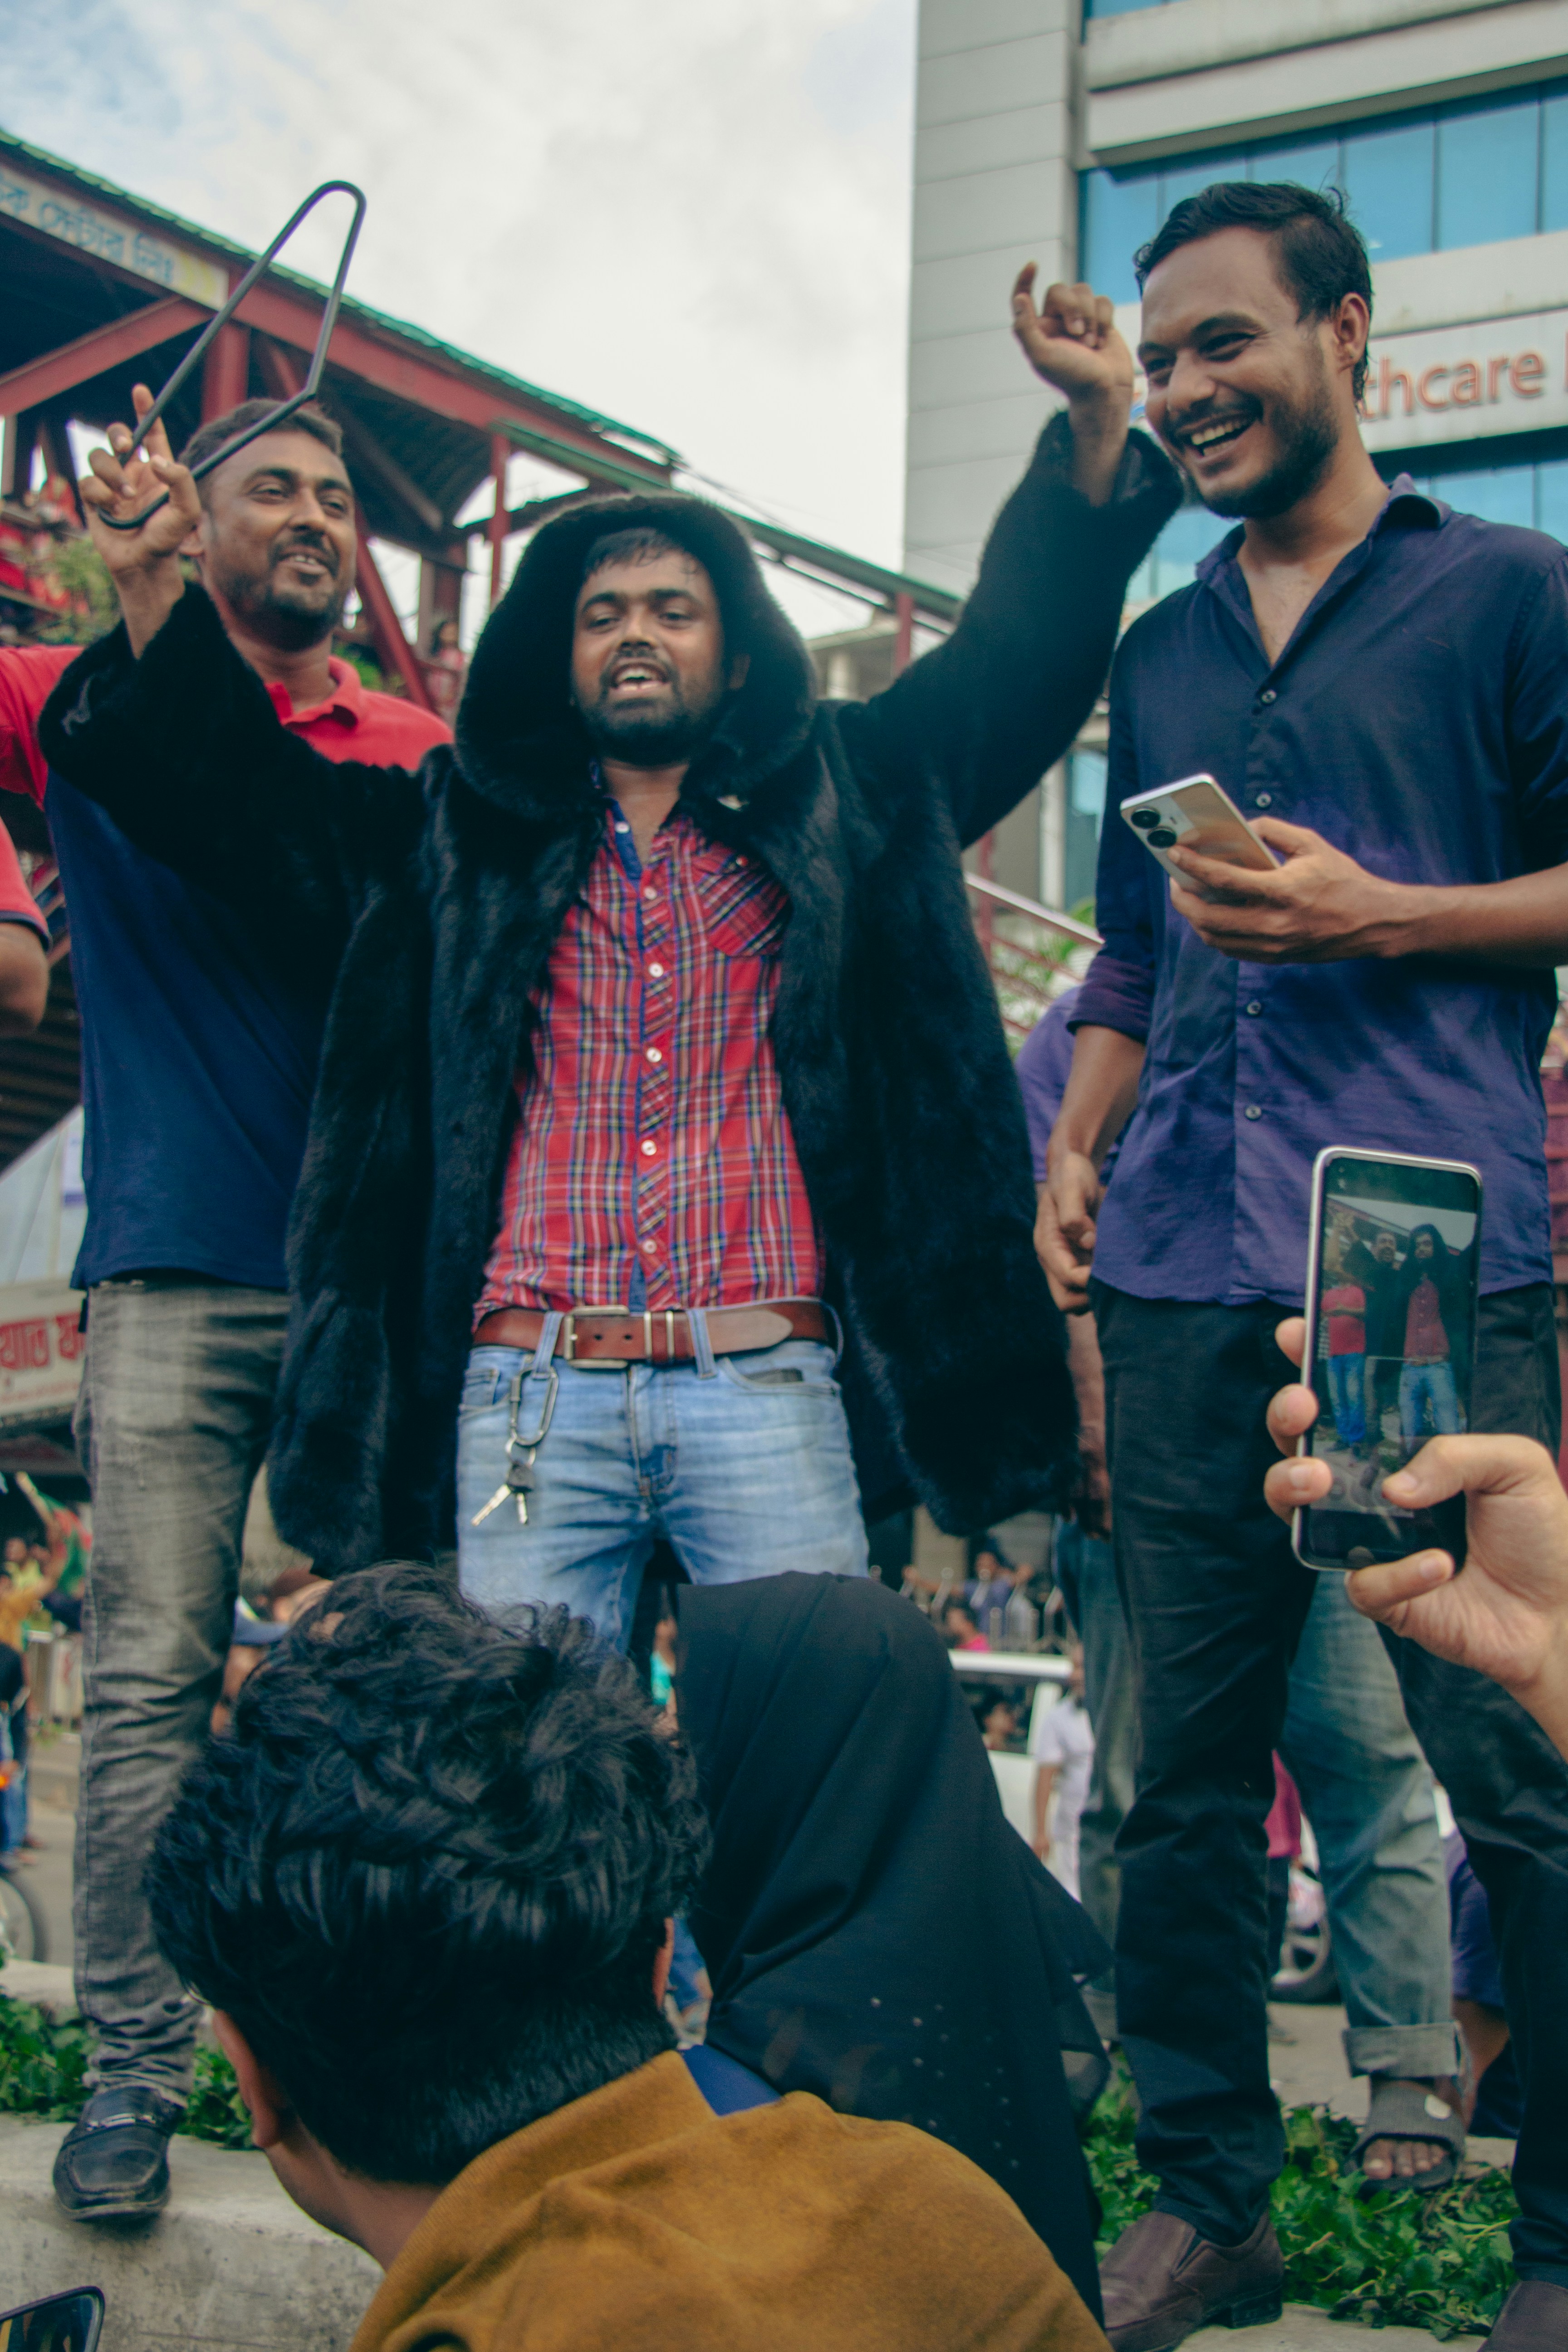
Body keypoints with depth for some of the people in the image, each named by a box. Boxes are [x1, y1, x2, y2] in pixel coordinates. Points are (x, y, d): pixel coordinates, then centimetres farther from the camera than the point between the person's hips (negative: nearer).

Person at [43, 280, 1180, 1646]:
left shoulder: (832, 809, 16)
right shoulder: (456, 837, 18)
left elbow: (1018, 657, 15)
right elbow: (218, 792, 17)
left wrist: (1096, 428, 5)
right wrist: (155, 588, 3)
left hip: (764, 1386, -1)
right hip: (530, 1391, 1)